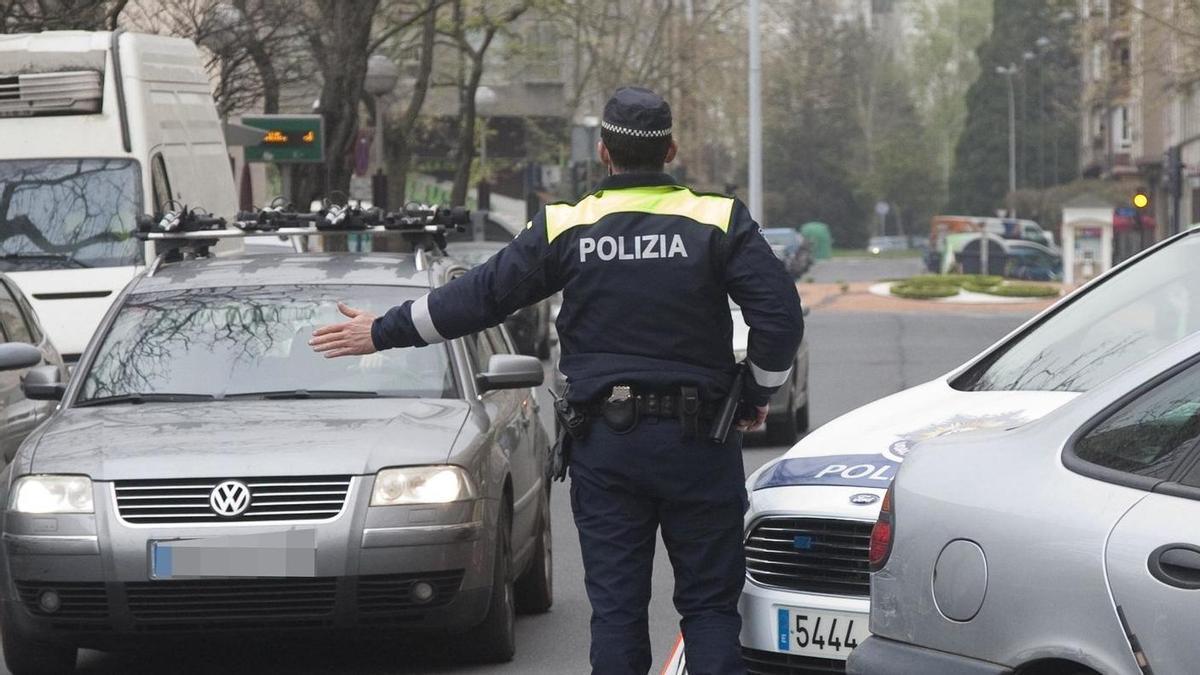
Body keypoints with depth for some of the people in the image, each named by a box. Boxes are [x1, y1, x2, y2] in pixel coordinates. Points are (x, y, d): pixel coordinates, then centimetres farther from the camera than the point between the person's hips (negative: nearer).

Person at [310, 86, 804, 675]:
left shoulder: (565, 228, 0)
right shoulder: (720, 222, -4)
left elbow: (478, 296, 5)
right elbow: (781, 316, -9)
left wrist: (385, 332, 17)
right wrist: (756, 396, 7)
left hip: (605, 448, 1)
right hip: (698, 446, -1)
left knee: (615, 605, 6)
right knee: (709, 603, 4)